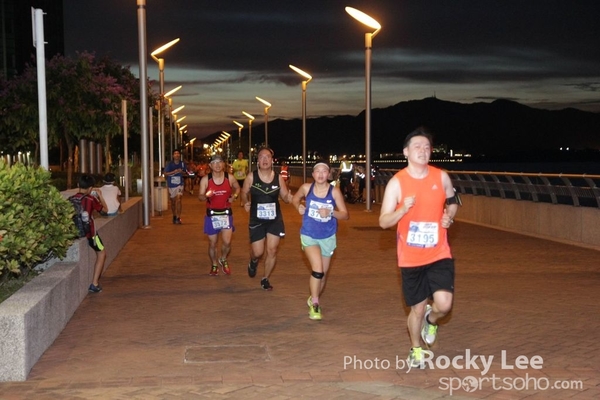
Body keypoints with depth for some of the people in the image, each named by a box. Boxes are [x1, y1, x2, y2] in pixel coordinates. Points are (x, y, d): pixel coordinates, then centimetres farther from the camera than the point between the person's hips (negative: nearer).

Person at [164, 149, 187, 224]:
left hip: (179, 184, -1)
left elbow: (185, 172, 11)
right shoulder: (169, 164, -7)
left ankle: (178, 218, -16)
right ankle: (174, 216, 34)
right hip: (171, 185, 1)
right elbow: (165, 173, -6)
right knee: (173, 201, 14)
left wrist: (181, 172, -12)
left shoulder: (182, 164, -1)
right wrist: (174, 172, -19)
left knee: (178, 200, -16)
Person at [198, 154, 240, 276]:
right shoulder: (205, 179, -8)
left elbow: (237, 188, 14)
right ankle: (214, 265, 29)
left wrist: (234, 196, -6)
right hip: (211, 214, 0)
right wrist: (206, 196, -28)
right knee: (212, 243, 7)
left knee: (227, 242, -10)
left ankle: (223, 259, 21)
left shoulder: (229, 178, -4)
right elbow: (200, 197, -6)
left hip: (226, 213, 0)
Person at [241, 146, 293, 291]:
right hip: (257, 220, -1)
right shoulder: (251, 177, -9)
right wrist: (245, 202, -9)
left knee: (272, 251, 2)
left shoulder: (278, 177, -6)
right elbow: (244, 193, 5)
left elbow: (285, 196, 0)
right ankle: (253, 262, 41)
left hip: (275, 219, 1)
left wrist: (289, 198, -20)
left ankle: (265, 279, 22)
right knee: (258, 252, 2)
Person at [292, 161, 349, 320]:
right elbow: (295, 199, 12)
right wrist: (298, 207, -9)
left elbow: (345, 215, -10)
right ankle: (315, 304, 1)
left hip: (328, 237, 2)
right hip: (309, 236, -2)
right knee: (317, 270, -18)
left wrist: (330, 212, -28)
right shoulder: (306, 188, -9)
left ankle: (314, 299, 42)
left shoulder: (335, 191, -12)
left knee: (323, 273, 14)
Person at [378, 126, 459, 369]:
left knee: (444, 304, -15)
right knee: (417, 309, 9)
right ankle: (416, 350, 38)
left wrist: (449, 217, -3)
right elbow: (383, 222, -10)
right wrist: (404, 209, -28)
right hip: (411, 258, -1)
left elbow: (452, 202, 19)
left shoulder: (441, 177, -1)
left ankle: (430, 320, 24)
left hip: (439, 255, 1)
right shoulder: (396, 182, -9)